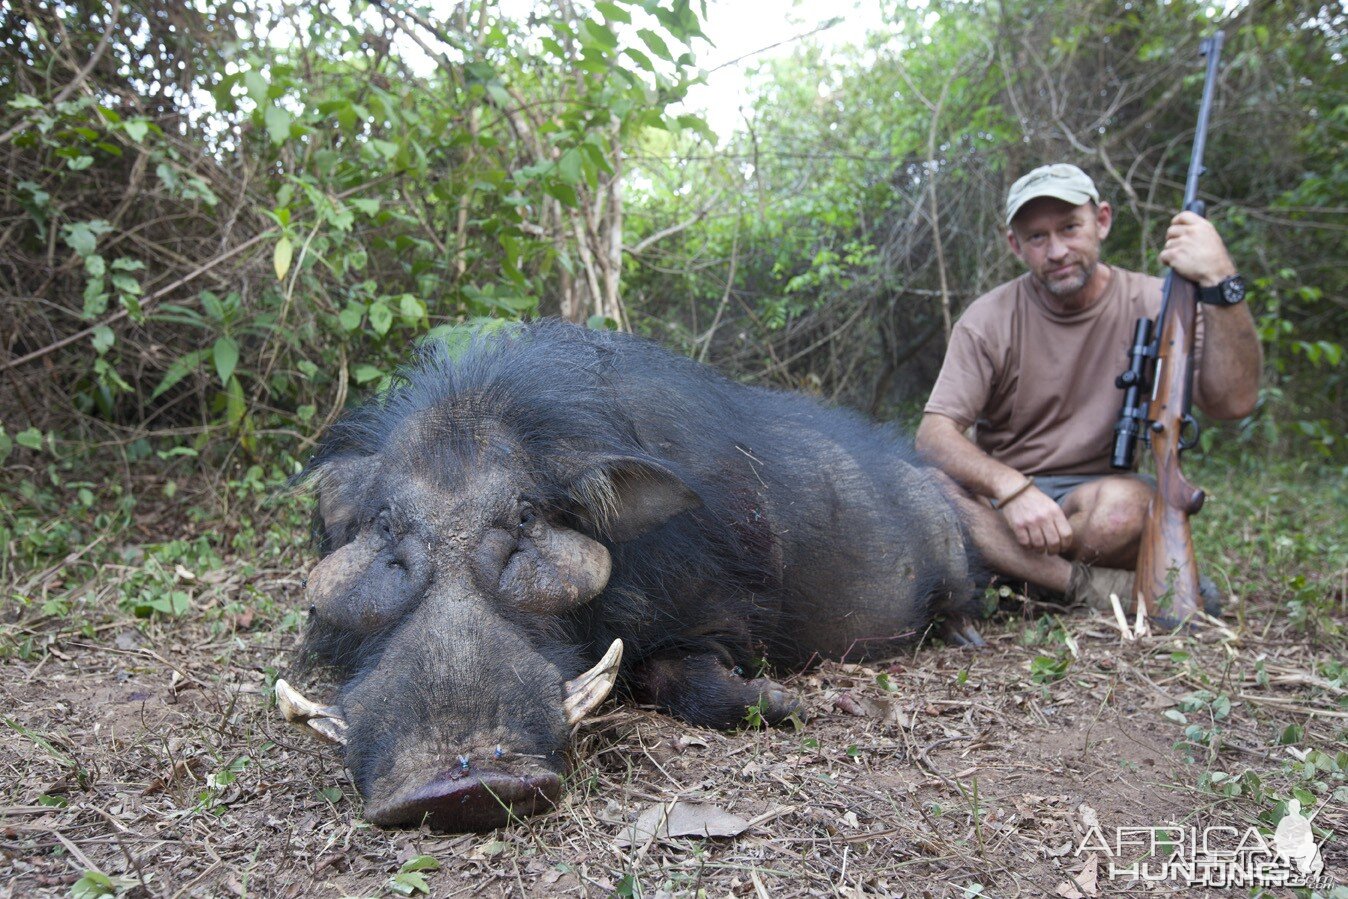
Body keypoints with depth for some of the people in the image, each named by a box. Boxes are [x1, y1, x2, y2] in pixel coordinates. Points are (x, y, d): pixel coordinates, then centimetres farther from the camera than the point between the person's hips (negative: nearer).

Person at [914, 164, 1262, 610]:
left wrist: (1220, 283, -28)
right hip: (999, 497, 1)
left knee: (1121, 505, -37)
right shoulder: (989, 319, -4)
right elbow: (934, 434, -13)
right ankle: (1091, 586, -26)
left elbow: (1233, 401, -17)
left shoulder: (1152, 304, -3)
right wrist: (1014, 488, -31)